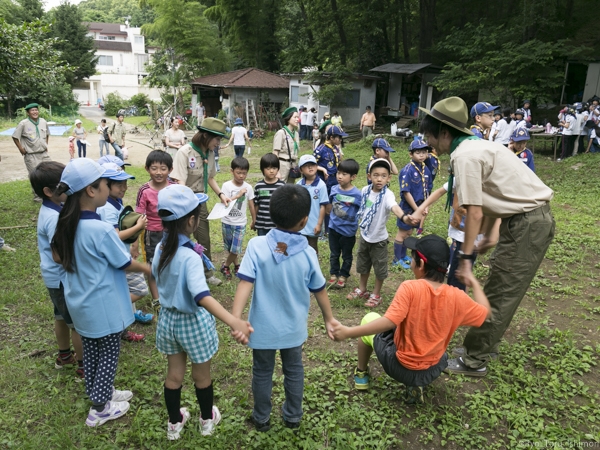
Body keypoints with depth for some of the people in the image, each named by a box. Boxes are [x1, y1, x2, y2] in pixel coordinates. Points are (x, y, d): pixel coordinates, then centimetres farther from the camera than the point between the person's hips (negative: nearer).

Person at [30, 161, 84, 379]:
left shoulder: (52, 210, 3)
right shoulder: (54, 218, -28)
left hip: (57, 278, 10)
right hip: (64, 279, -10)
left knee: (62, 317, 24)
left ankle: (64, 356, 43)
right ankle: (83, 365, 20)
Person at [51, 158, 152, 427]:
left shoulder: (66, 223, -6)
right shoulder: (101, 230, -29)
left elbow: (57, 257, 9)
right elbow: (126, 264, -17)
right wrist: (149, 269, 1)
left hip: (80, 303, 8)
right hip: (104, 306, -7)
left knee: (91, 351, 22)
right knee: (108, 354, 11)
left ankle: (100, 394, 41)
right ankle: (99, 409, 26)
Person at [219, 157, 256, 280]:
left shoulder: (248, 187, -4)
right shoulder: (227, 185, -9)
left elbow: (251, 205, 3)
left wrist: (254, 221, 9)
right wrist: (238, 195, -24)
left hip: (240, 223, 0)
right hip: (227, 222, 0)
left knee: (235, 249, -4)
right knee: (229, 248, 14)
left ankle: (226, 266, 21)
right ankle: (236, 264, 35)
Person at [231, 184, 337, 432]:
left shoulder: (257, 246, -20)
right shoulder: (307, 253, -15)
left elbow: (245, 284, -28)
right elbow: (320, 291, -4)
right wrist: (329, 319, 11)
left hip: (263, 327, -1)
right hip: (293, 328, 1)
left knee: (262, 372, 21)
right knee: (294, 370, 24)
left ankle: (262, 419, 39)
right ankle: (293, 416, 41)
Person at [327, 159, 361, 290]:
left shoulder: (357, 194, -20)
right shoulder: (334, 189, -7)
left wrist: (359, 226, -11)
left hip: (349, 230, -3)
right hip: (334, 228, 3)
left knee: (346, 256, 17)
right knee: (334, 254, 19)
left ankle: (343, 276, 35)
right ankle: (333, 274, 36)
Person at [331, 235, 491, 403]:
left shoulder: (410, 288, -24)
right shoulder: (456, 297, -13)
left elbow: (388, 322, -32)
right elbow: (486, 313, 2)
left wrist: (348, 332, -26)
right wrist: (474, 283, 13)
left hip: (399, 366, -3)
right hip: (432, 372, 4)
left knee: (369, 319, 19)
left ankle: (361, 374, 34)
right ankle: (415, 386, 18)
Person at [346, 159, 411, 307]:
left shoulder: (387, 194, -25)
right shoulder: (365, 190, -8)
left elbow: (394, 207, -46)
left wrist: (404, 217, -66)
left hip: (379, 238, -5)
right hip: (364, 235, 5)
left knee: (379, 268, 10)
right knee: (363, 264, 22)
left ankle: (376, 295, 30)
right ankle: (362, 289, 42)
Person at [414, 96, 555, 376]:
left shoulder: (464, 155, -18)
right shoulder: (476, 146, 11)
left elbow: (474, 212, -20)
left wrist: (466, 257, -15)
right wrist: (488, 236, 23)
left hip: (527, 224, -10)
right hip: (532, 219, 10)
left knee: (499, 296, -1)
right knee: (500, 291, 16)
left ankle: (473, 361, 10)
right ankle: (481, 346, 29)